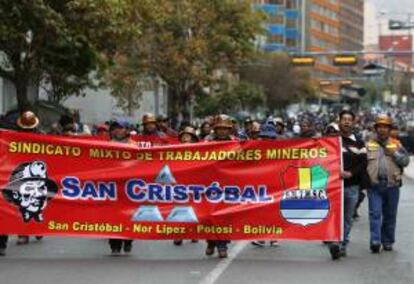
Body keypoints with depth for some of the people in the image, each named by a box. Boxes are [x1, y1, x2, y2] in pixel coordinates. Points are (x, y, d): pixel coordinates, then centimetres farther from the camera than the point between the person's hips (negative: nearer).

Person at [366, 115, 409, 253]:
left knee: (390, 216, 8)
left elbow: (406, 161, 6)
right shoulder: (369, 145, 9)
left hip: (392, 186, 2)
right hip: (374, 185, -1)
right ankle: (375, 241, -17)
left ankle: (388, 242, 17)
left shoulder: (396, 144, 11)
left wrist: (395, 153, -8)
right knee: (375, 213, -11)